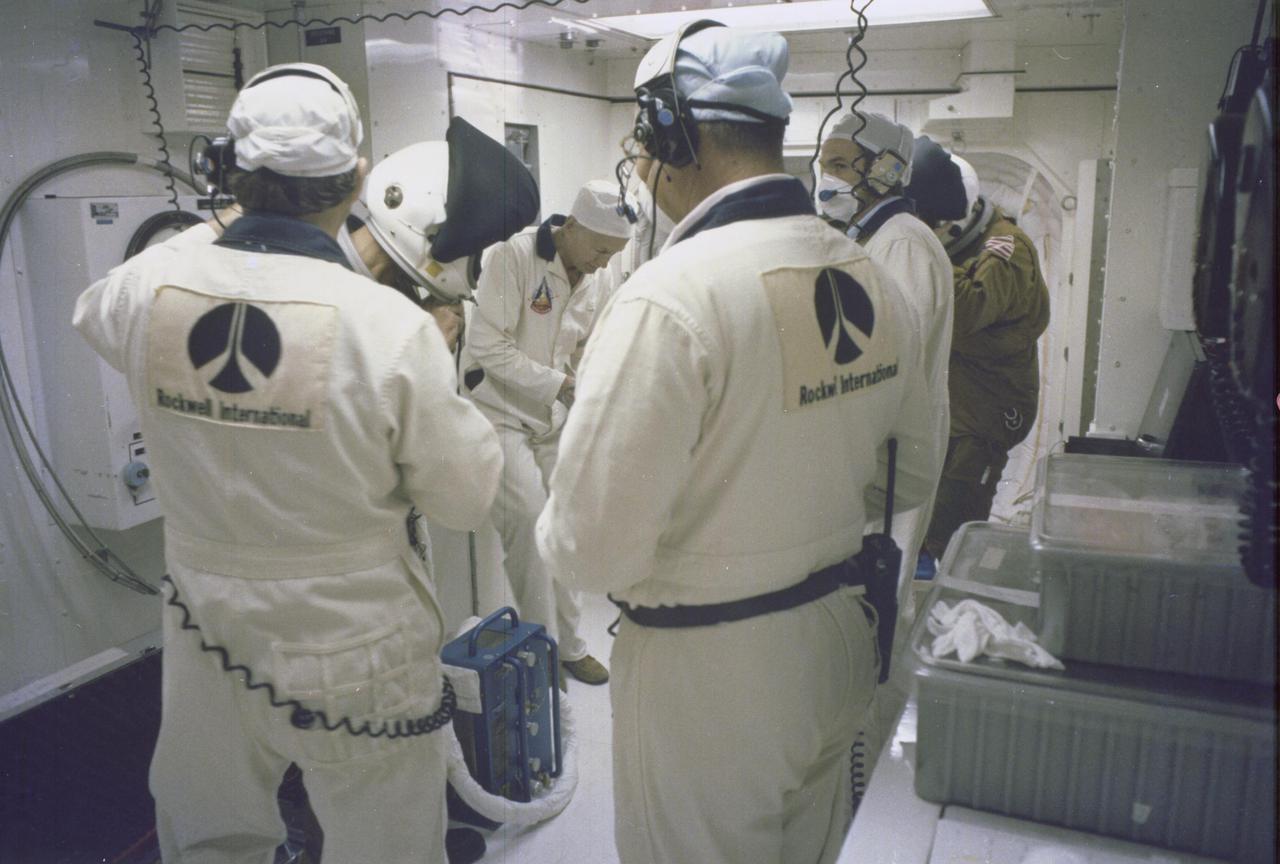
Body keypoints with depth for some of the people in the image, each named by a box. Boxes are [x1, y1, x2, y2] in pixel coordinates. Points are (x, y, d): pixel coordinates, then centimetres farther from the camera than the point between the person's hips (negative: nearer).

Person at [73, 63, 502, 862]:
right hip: (351, 653, -3)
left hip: (206, 636, 4)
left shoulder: (152, 287, -10)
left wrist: (217, 229, 23)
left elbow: (95, 313, 17)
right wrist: (439, 367, 1)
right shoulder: (390, 323, -24)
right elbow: (468, 496, -12)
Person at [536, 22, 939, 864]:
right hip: (841, 638, 7)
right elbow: (912, 475, 9)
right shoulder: (873, 281, -2)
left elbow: (593, 549, -24)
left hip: (708, 671, -6)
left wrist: (554, 529, -2)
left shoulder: (670, 296, -25)